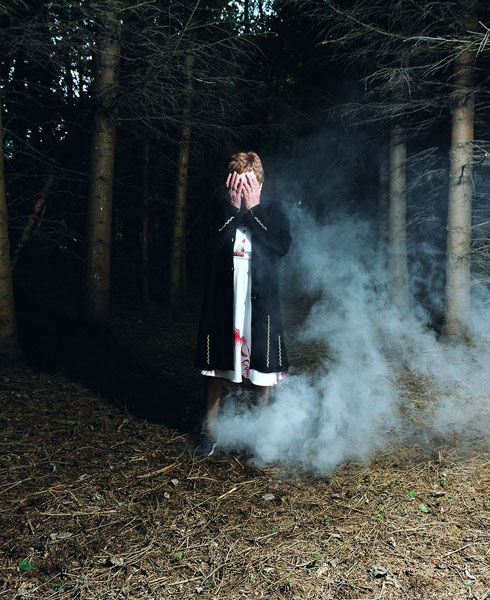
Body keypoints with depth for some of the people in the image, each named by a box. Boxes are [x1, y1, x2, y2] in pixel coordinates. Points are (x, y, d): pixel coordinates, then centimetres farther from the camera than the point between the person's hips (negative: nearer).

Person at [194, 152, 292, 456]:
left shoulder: (274, 210, 4)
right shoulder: (219, 212, 5)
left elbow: (283, 245, -12)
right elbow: (212, 244, -12)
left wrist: (253, 209, -12)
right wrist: (233, 207, -13)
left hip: (260, 299, 0)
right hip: (223, 298, 1)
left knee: (262, 361, 7)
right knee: (217, 363, 7)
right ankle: (210, 430, 24)